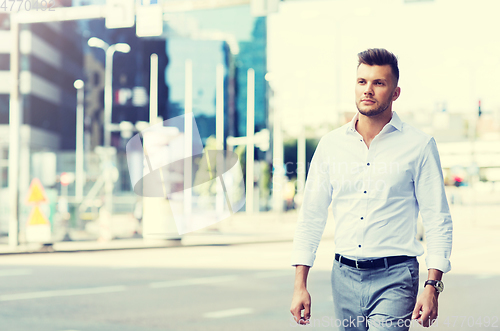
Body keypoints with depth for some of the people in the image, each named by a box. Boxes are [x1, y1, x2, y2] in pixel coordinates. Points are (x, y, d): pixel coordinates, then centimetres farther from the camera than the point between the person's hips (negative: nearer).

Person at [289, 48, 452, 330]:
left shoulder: (420, 145, -2)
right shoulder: (331, 145, 6)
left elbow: (438, 221, -2)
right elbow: (311, 217, 9)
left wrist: (432, 288, -11)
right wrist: (300, 286, 4)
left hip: (394, 278, -3)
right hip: (345, 276, 4)